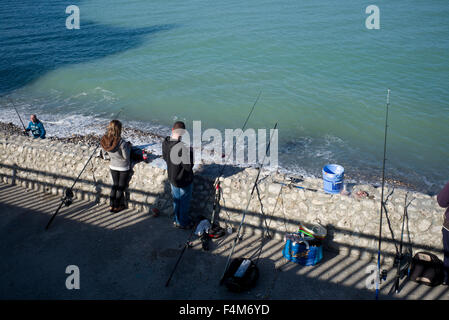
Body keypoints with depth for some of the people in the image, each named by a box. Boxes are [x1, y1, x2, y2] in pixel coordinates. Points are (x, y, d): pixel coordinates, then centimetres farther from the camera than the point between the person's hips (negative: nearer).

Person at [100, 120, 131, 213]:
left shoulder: (105, 140, -14)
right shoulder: (122, 142, -30)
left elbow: (109, 153, 2)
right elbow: (126, 157, -20)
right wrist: (128, 146, -5)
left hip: (113, 166, 5)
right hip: (124, 167, -5)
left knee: (115, 184, 24)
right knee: (121, 186, 15)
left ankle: (111, 205, 28)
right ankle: (116, 206, 26)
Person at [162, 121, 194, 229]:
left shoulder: (165, 142, -10)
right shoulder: (183, 147, -34)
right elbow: (188, 166, -27)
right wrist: (192, 153, -13)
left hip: (172, 178, 7)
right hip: (184, 179, -7)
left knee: (176, 199, 26)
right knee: (184, 202, 15)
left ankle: (176, 220, 43)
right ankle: (183, 223, 32)